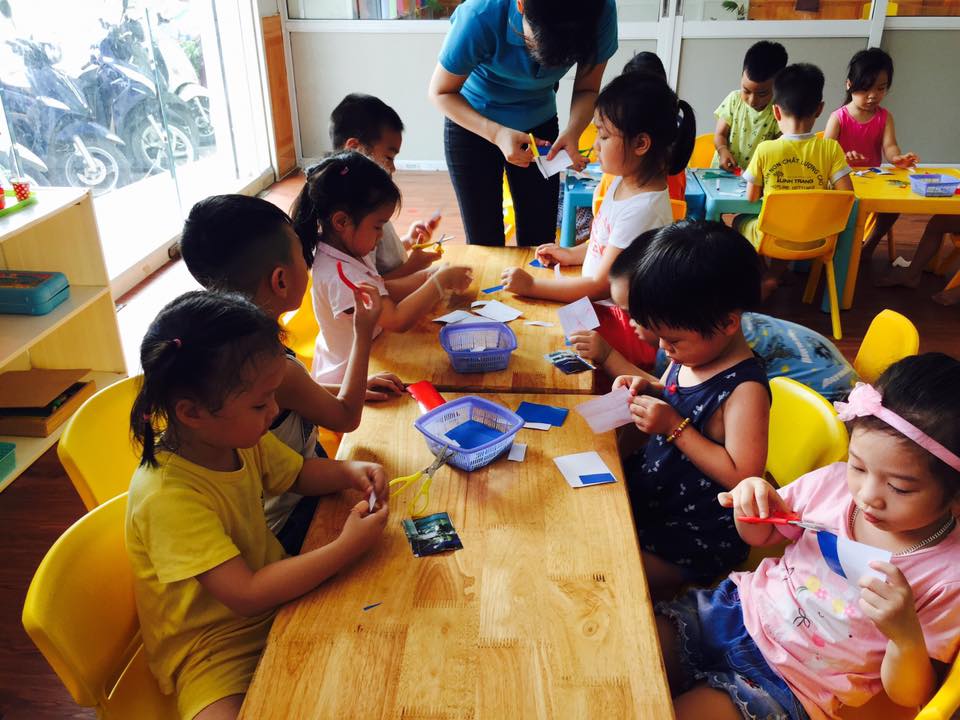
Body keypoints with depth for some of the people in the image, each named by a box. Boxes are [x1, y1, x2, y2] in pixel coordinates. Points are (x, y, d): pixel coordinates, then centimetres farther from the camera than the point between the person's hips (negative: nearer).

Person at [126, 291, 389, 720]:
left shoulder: (238, 437, -7)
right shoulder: (167, 496, -31)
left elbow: (300, 474, 12)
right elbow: (247, 596, -31)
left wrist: (348, 472, -9)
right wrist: (346, 548, -28)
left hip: (274, 602, 7)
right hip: (213, 650, -7)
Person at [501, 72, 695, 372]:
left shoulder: (643, 210, -28)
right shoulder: (623, 182, 2)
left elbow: (602, 286, -22)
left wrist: (532, 285, -18)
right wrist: (572, 254, 9)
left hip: (627, 328, -9)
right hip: (605, 307, 9)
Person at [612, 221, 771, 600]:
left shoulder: (745, 390, -26)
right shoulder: (691, 356, -4)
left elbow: (742, 476, -27)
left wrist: (675, 427, -29)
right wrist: (649, 389, -6)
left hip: (694, 536, -8)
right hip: (651, 490, 8)